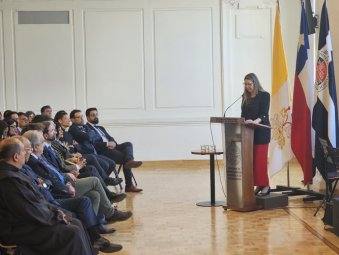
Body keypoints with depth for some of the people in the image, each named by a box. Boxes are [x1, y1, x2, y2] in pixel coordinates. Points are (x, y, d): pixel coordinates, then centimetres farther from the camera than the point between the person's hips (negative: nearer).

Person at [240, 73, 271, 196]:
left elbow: (264, 114, -15)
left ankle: (265, 185, -1)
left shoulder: (264, 95, -4)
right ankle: (258, 185, 8)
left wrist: (255, 121, -33)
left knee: (260, 159, -8)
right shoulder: (245, 97, 14)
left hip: (261, 131, -6)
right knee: (251, 159, 2)